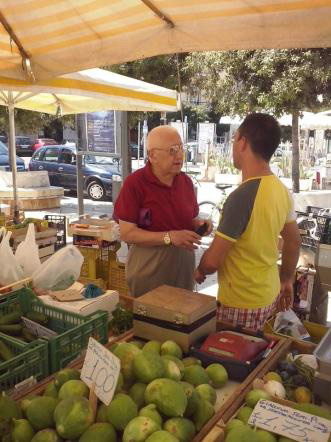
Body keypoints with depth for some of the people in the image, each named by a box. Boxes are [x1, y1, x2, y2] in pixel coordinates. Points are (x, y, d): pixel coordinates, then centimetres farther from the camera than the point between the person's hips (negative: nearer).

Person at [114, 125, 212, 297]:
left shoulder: (186, 181, 4)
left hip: (184, 265, 5)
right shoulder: (134, 183, -13)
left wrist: (199, 225, -7)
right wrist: (169, 237, -25)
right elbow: (127, 233, -16)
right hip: (148, 269, -5)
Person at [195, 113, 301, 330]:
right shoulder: (281, 190, -2)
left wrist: (200, 271, -1)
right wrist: (287, 279, 23)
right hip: (269, 294, 8)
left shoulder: (243, 196, -27)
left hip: (242, 303, -8)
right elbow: (294, 241, 10)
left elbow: (213, 260, -23)